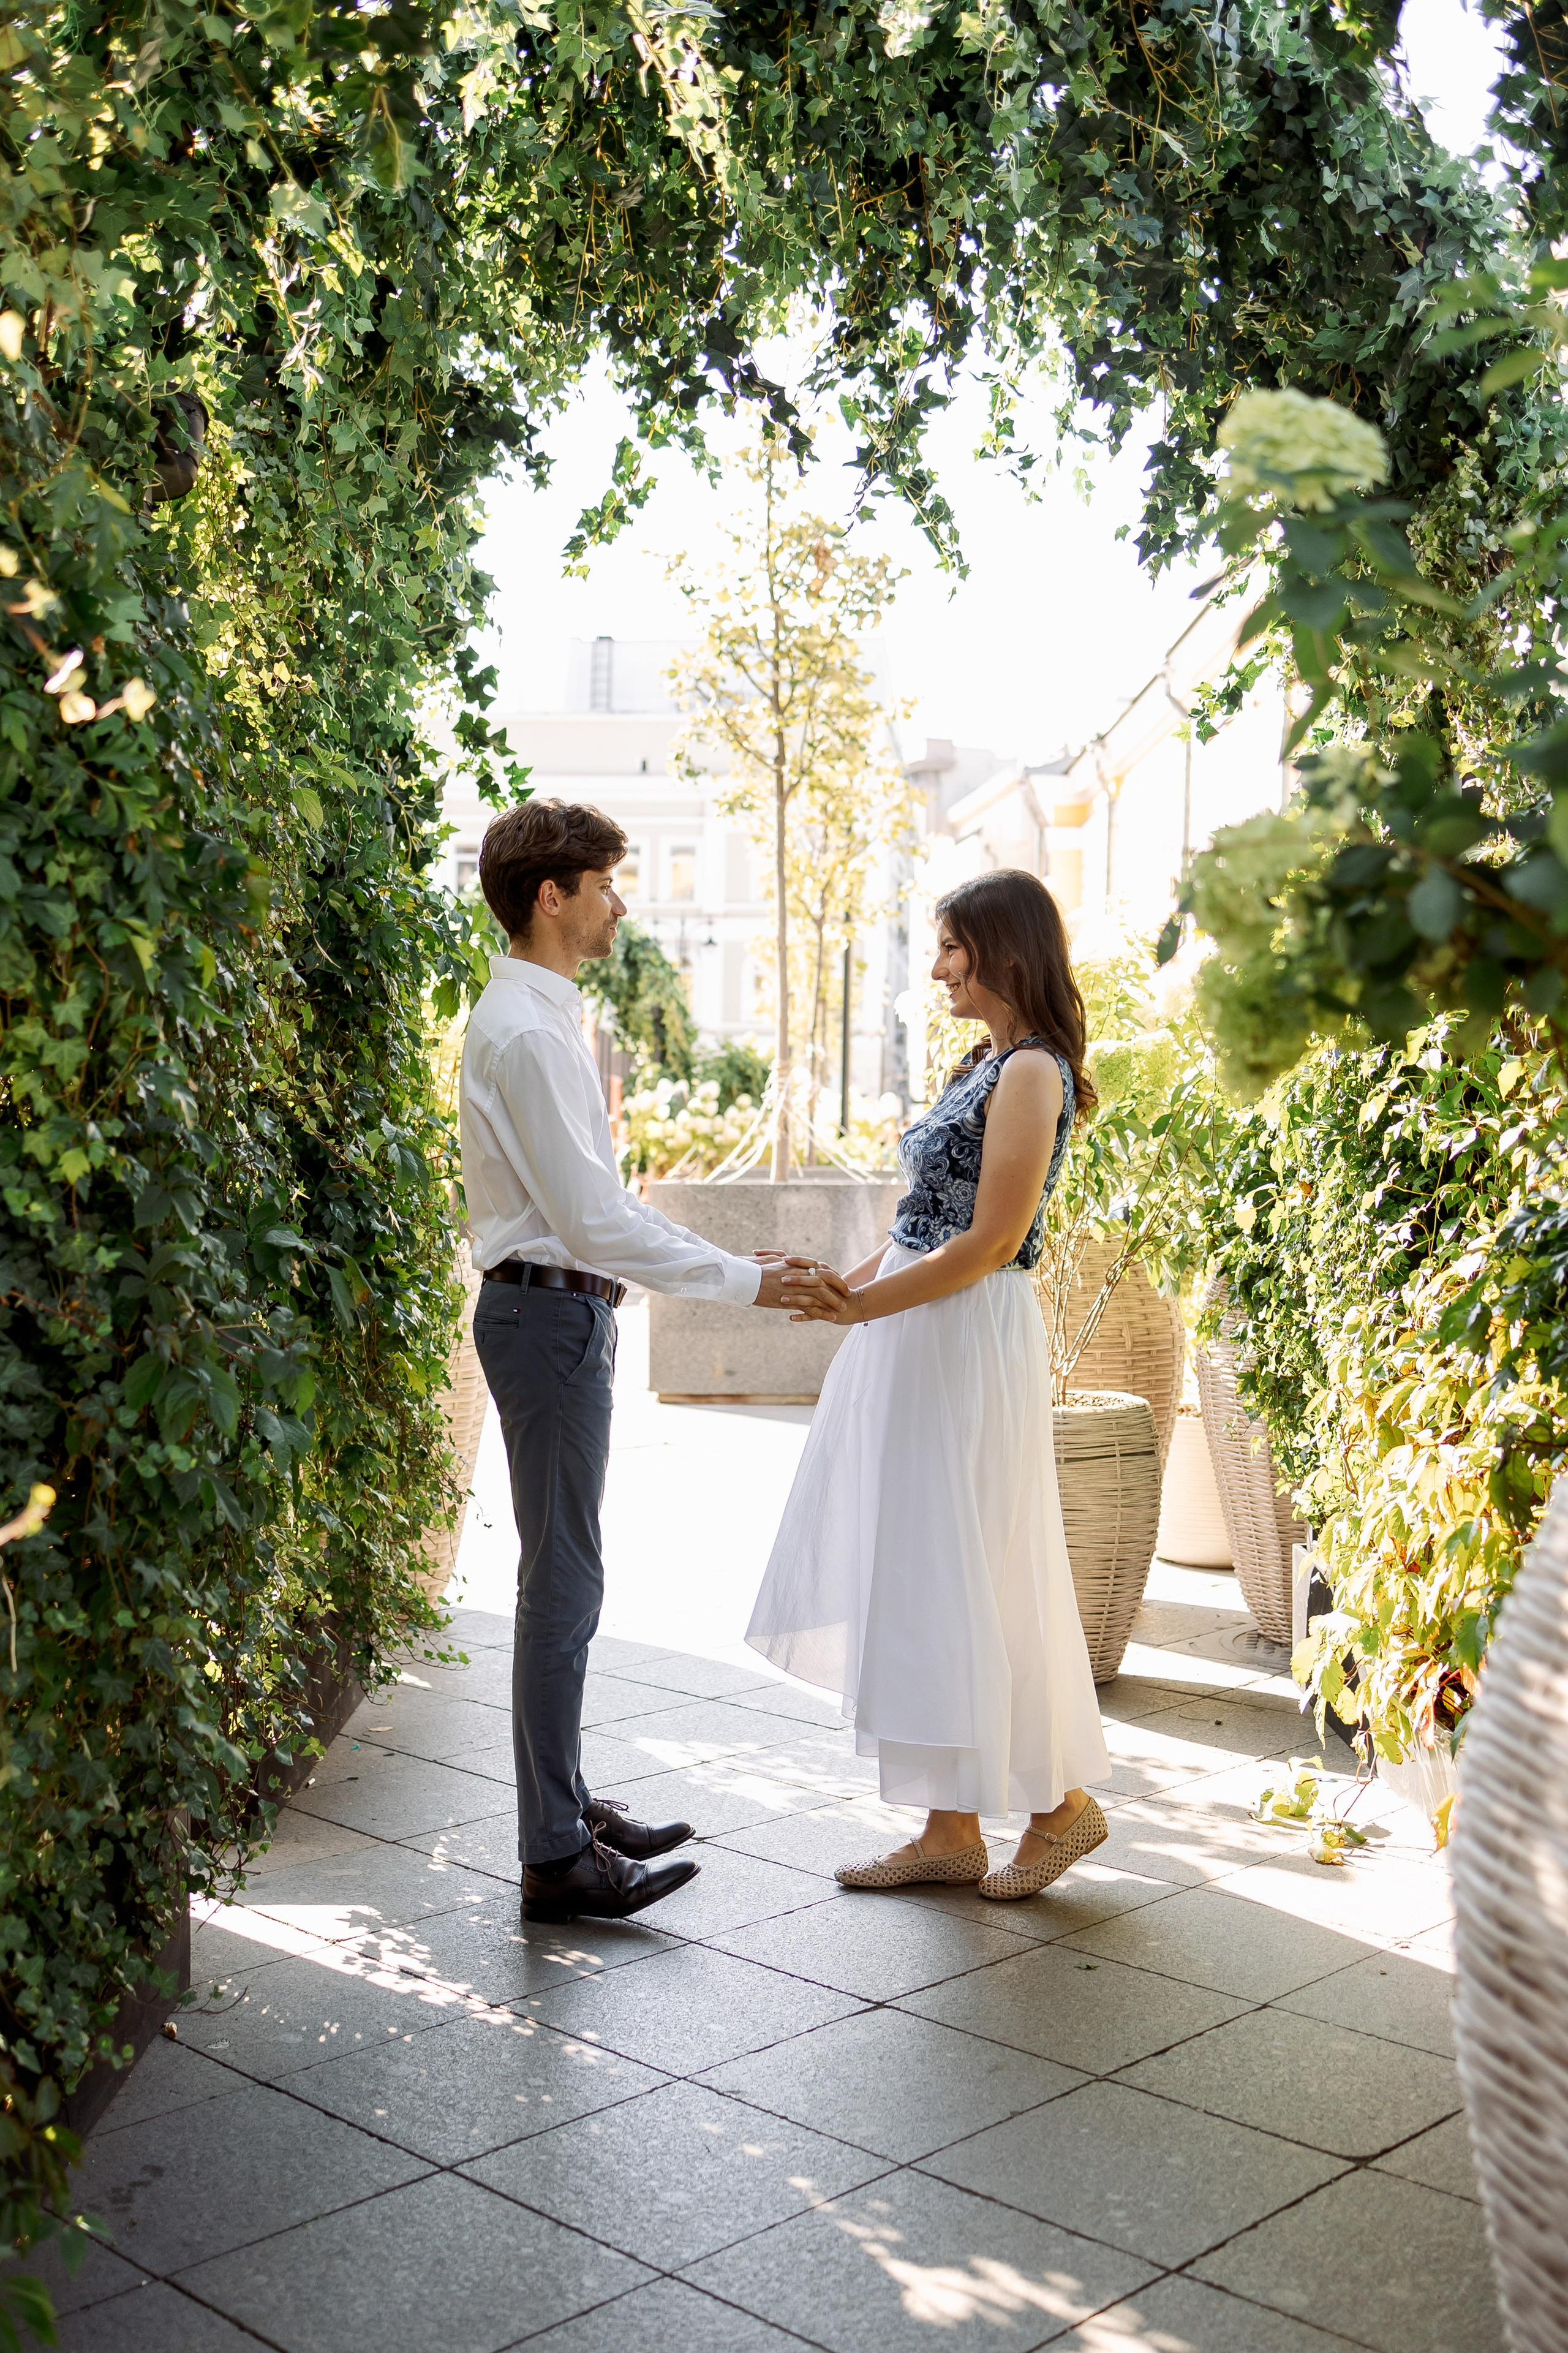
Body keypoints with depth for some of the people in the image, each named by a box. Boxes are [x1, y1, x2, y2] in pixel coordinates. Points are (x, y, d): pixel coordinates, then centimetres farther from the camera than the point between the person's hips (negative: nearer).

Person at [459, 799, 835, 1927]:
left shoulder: (548, 1018, 14)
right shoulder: (527, 1032, -18)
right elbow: (592, 1221, -23)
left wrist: (731, 1261, 16)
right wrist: (744, 1282, -19)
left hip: (564, 1310, 11)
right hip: (551, 1314, -11)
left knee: (565, 1573, 17)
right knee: (564, 1581, -5)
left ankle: (568, 1803, 30)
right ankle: (557, 1856, 3)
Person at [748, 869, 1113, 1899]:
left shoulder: (1032, 1071, -14)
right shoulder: (985, 1064, 15)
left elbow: (988, 1243, -20)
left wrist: (865, 1304, -18)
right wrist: (846, 1283, 9)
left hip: (971, 1343, -10)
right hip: (917, 1336, 10)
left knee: (969, 1583, 0)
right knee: (922, 1581, 11)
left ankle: (1063, 1800, 18)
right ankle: (954, 1828, 19)